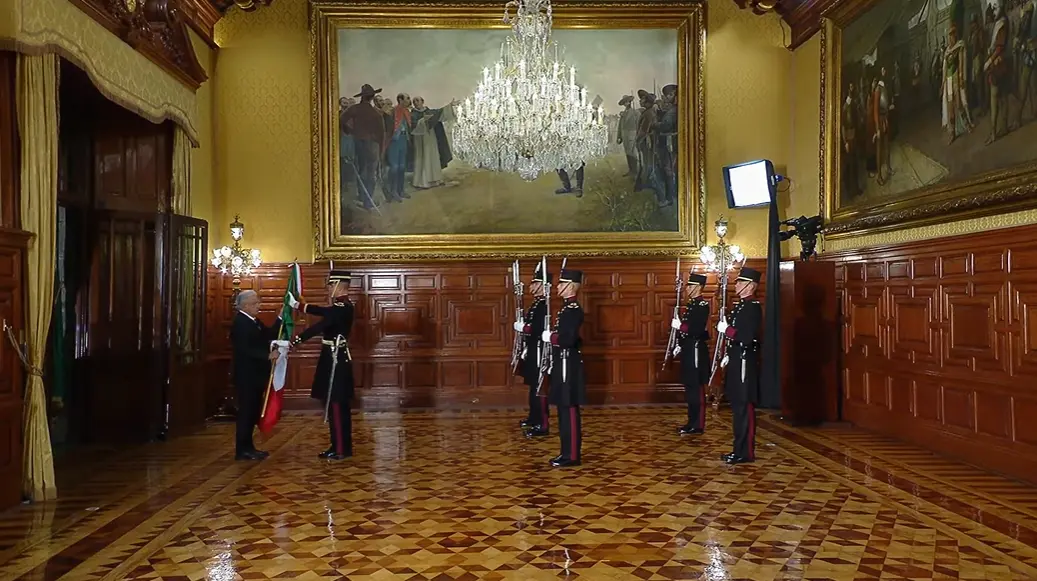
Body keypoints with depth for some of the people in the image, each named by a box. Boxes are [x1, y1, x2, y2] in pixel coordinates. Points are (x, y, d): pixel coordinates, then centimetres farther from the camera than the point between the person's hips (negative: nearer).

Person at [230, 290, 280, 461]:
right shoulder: (239, 323, -15)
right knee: (246, 411, -4)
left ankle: (248, 447, 20)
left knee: (253, 411, 12)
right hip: (246, 375, -9)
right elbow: (246, 349, -24)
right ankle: (242, 450, 2)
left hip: (255, 374, 9)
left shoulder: (254, 321, 13)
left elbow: (269, 336, 9)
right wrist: (268, 355, -27)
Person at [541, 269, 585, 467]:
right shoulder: (567, 308, 15)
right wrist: (551, 335, 4)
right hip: (563, 364, 10)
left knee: (569, 410, -5)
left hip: (569, 365, -10)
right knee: (564, 409, 13)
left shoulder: (574, 309, -16)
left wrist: (550, 337, -11)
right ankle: (567, 452, 20)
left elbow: (568, 339, -25)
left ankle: (572, 455, 1)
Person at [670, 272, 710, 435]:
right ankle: (692, 422, 20)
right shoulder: (691, 304, 16)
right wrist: (679, 345, 13)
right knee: (690, 388, 13)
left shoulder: (703, 305, -13)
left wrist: (680, 326, -19)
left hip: (696, 350, -10)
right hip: (688, 350, 10)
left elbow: (697, 329, -22)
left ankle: (698, 425, 1)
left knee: (696, 388, -4)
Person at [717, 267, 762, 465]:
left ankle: (746, 453, 1)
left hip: (745, 364, -10)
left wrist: (726, 329, -16)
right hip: (737, 362, 10)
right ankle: (739, 449, 20)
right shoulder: (740, 305, 16)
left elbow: (747, 337, -23)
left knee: (745, 408, -5)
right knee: (737, 407, 13)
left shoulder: (753, 307, -14)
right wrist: (728, 355, 16)